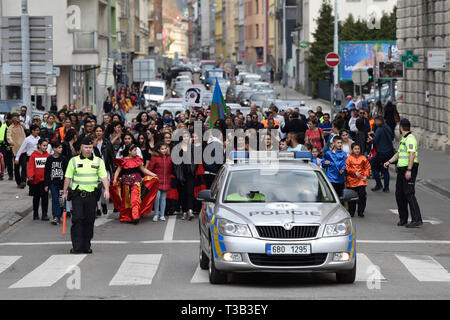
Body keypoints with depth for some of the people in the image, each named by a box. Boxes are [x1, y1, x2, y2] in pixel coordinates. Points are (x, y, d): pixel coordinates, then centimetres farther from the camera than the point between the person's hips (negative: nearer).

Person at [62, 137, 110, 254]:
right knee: (77, 219, -9)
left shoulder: (99, 161, 8)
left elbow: (104, 177, -1)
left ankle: (86, 246, 13)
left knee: (89, 221, 4)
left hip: (92, 195, 1)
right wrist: (65, 192, 7)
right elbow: (68, 177, 9)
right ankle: (76, 246, -9)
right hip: (78, 194, -1)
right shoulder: (74, 161, 7)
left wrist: (106, 190, -15)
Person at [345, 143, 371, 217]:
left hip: (361, 180, 1)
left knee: (362, 195, -6)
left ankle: (361, 212, 4)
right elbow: (347, 168, -6)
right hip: (351, 181, -1)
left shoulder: (363, 158, 5)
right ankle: (351, 212, 17)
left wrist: (366, 176, -3)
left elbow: (367, 167, 8)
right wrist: (355, 172, -15)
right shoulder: (349, 158, 0)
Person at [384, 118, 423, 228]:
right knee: (399, 194, 12)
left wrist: (409, 170, -26)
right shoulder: (403, 139, 19)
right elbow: (399, 153, 29)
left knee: (409, 193, -14)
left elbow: (412, 154, -21)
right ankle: (403, 219, 20)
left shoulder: (410, 139, -13)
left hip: (409, 169, -10)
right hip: (401, 169, 10)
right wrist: (389, 161, 19)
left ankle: (417, 220, -16)